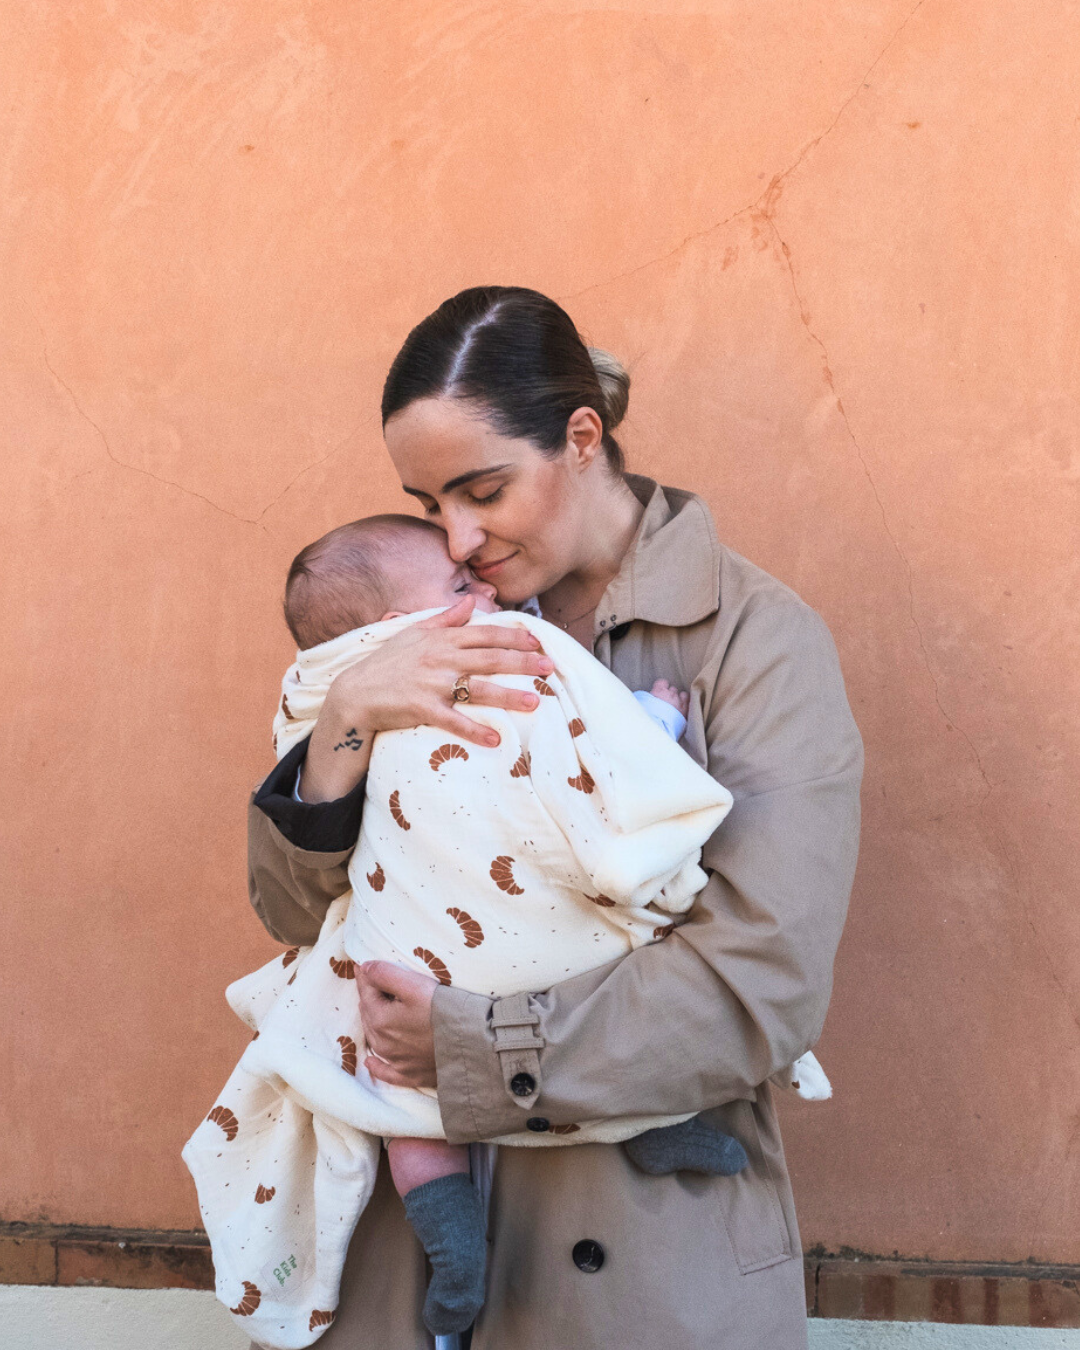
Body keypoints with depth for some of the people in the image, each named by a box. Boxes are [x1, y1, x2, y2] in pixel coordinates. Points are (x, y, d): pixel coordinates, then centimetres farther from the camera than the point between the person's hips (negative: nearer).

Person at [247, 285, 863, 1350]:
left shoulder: (758, 642, -11)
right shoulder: (441, 634, 3)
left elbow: (765, 986, -19)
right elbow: (298, 911, 0)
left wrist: (474, 1044, -20)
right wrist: (348, 716, -17)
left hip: (653, 1242, -3)